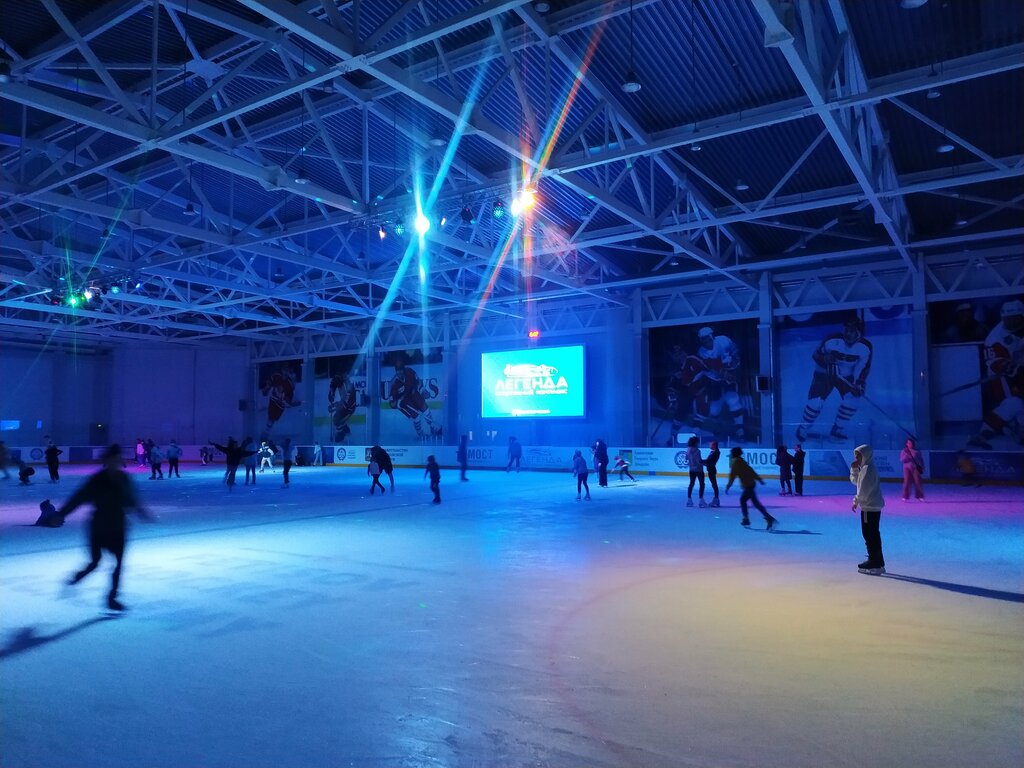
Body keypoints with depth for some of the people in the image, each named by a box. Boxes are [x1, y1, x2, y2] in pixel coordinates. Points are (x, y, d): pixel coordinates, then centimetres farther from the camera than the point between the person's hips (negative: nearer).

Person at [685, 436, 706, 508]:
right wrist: (705, 463, -6)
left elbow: (687, 459, 9)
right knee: (702, 484, 3)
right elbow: (699, 461, -22)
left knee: (691, 483, 15)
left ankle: (689, 500, 18)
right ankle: (701, 500, 0)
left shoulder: (688, 450, -1)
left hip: (692, 469, 7)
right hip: (698, 469, -7)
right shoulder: (696, 450, -24)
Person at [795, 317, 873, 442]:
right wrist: (824, 358, -35)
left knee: (853, 398, -19)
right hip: (824, 374, -3)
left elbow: (863, 369, -14)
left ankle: (838, 429, 2)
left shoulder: (866, 347, -16)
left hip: (847, 376, 3)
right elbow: (815, 355, -13)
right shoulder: (832, 340, -22)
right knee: (816, 402, -17)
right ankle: (803, 429, 7)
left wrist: (858, 385, -28)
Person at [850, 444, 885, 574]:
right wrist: (854, 469, 5)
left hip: (870, 507, -10)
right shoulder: (864, 468, 13)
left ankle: (875, 564, 0)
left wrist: (856, 501, -9)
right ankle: (877, 562, 25)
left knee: (870, 535, -4)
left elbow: (864, 489, -21)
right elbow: (855, 481, 20)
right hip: (873, 506, 10)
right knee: (872, 535, 16)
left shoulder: (868, 469, -18)